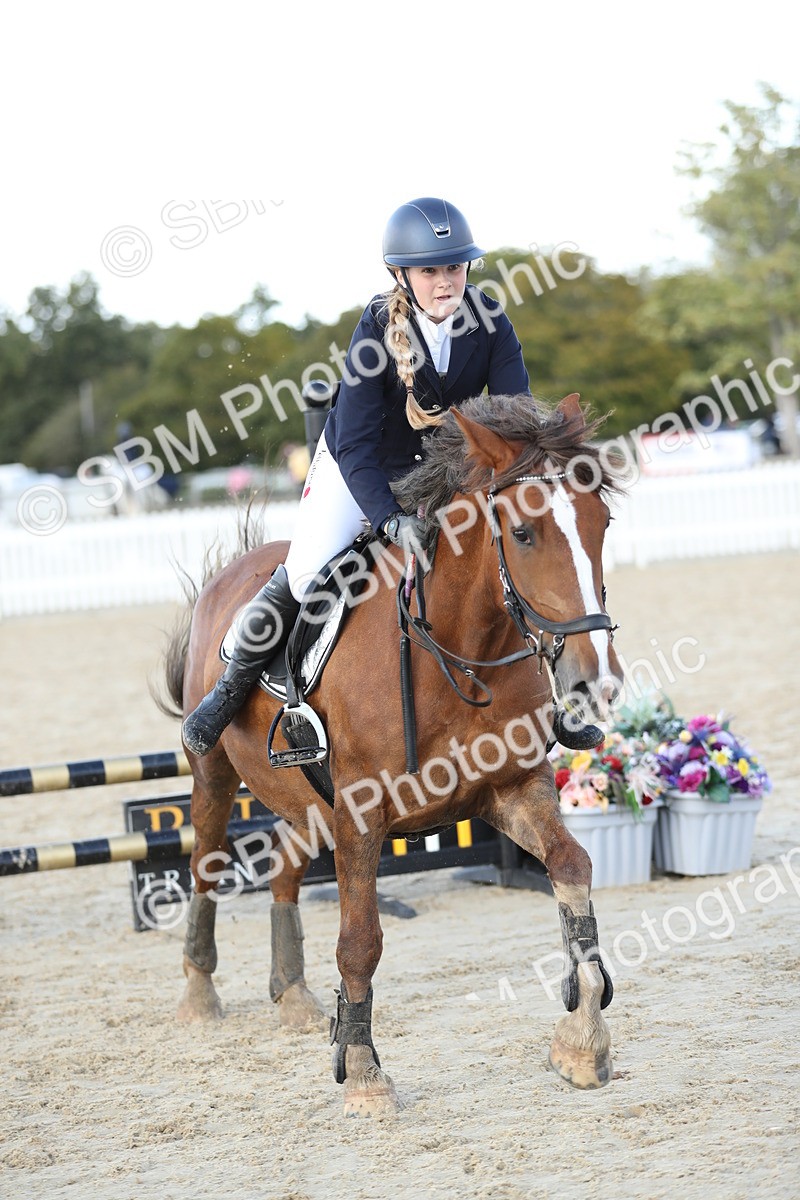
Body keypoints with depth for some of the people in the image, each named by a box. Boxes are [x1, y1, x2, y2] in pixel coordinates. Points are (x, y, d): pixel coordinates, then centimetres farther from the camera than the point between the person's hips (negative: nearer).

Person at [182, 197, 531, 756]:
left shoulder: (488, 319, -20)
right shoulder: (378, 328, -28)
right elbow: (355, 445, -32)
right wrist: (392, 518, -46)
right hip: (360, 469, -3)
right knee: (306, 574, -21)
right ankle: (233, 686, 3)